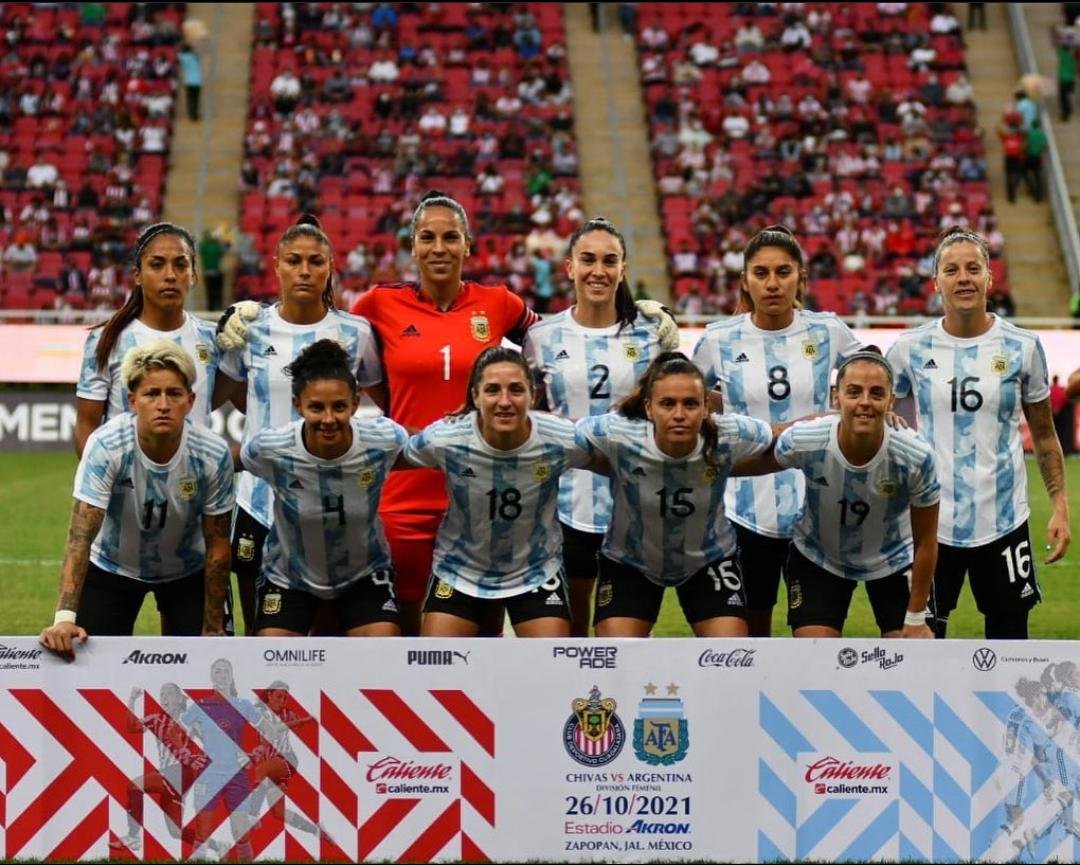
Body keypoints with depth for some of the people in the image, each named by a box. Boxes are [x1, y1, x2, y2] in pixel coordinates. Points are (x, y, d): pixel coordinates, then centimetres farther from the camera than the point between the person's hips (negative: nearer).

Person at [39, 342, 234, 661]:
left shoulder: (214, 455, -24)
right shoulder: (105, 446, -29)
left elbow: (217, 547, -13)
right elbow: (80, 536, -33)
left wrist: (213, 628, -10)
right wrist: (64, 617, -43)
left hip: (187, 572, 1)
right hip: (112, 567, -1)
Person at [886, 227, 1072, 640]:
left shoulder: (1022, 347, -1)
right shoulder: (911, 347, -1)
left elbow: (1044, 435, 8)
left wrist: (1060, 506, 1)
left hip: (1003, 520, 0)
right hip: (931, 521, 0)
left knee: (1009, 633, 5)